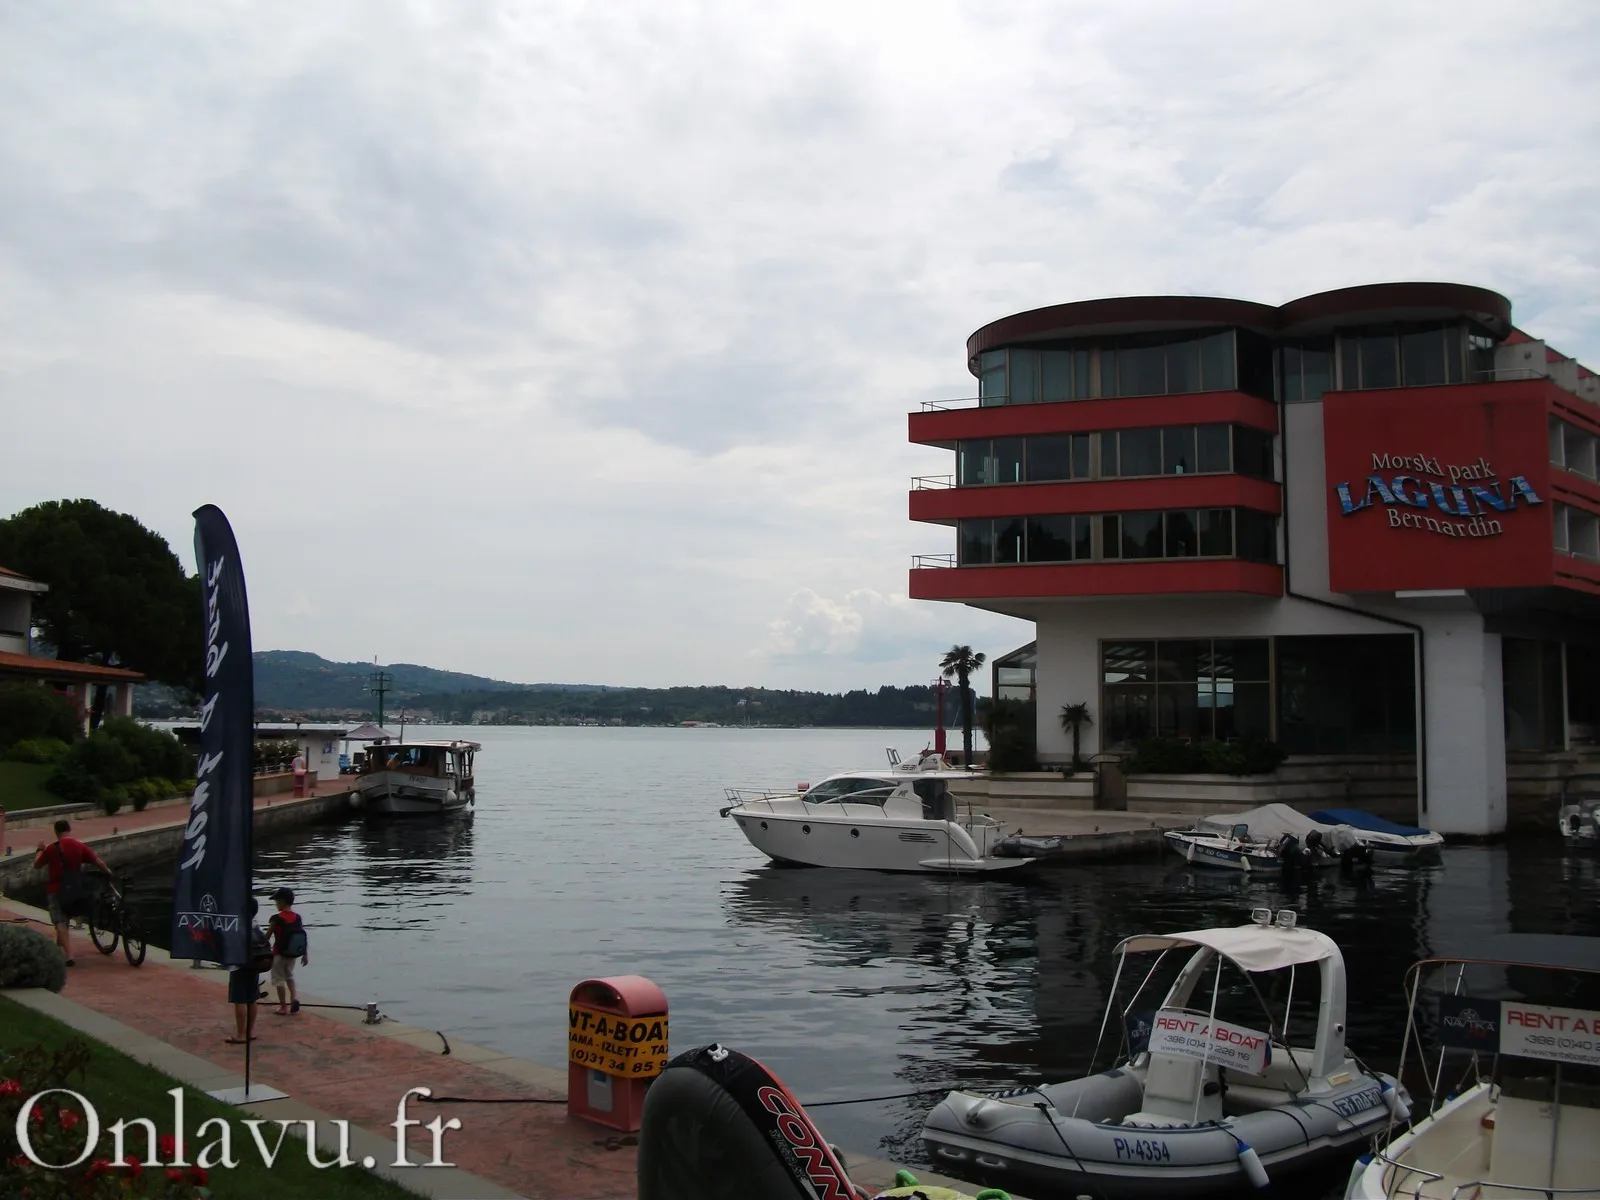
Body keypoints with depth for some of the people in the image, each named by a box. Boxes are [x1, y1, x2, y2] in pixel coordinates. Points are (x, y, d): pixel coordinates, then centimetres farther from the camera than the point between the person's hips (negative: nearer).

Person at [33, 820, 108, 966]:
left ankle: (69, 956, -17)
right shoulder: (79, 846, -4)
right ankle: (59, 948, 44)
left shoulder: (52, 848, -11)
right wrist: (107, 871, 15)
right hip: (74, 890, 4)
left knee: (60, 923, -5)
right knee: (65, 920, 25)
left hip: (56, 890, -4)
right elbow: (98, 861, -3)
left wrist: (39, 850, 20)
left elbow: (37, 864, 3)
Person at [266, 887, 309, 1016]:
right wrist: (305, 955, 11)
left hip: (279, 954, -6)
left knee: (279, 979, 8)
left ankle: (283, 1007, 13)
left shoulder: (276, 919, -18)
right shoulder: (297, 918, -2)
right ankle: (294, 997, 7)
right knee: (289, 975, 26)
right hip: (293, 954, 6)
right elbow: (303, 937, 1)